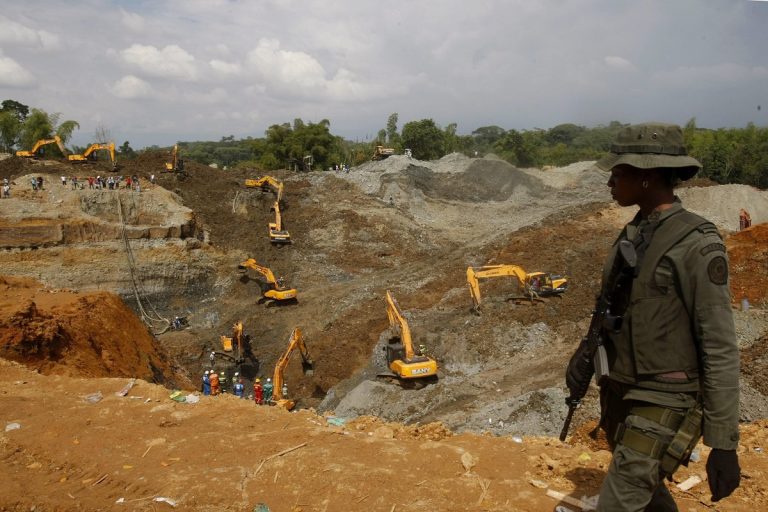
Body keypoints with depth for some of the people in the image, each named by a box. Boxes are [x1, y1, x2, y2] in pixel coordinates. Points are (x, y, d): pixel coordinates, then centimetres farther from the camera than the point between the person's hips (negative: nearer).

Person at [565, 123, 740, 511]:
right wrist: (585, 352, 0)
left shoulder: (697, 245, -18)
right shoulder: (632, 235, 5)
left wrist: (723, 444, -15)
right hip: (618, 392, 8)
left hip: (663, 404, -8)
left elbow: (720, 350, -17)